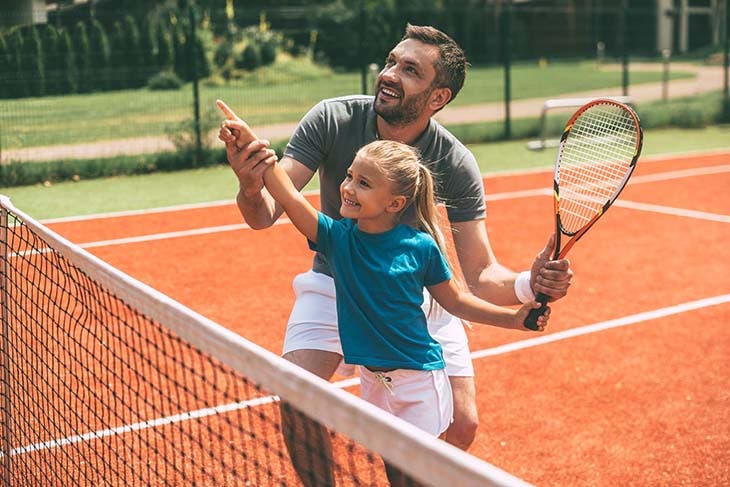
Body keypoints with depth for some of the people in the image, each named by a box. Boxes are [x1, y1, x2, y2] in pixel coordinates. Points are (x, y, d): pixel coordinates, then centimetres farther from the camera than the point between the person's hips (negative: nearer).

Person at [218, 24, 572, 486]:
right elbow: (265, 215, -24)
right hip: (335, 283, 0)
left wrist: (528, 284, -42)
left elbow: (480, 275, -20)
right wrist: (251, 188, -48)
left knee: (461, 428, -5)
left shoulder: (455, 164, -22)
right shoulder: (333, 119, -21)